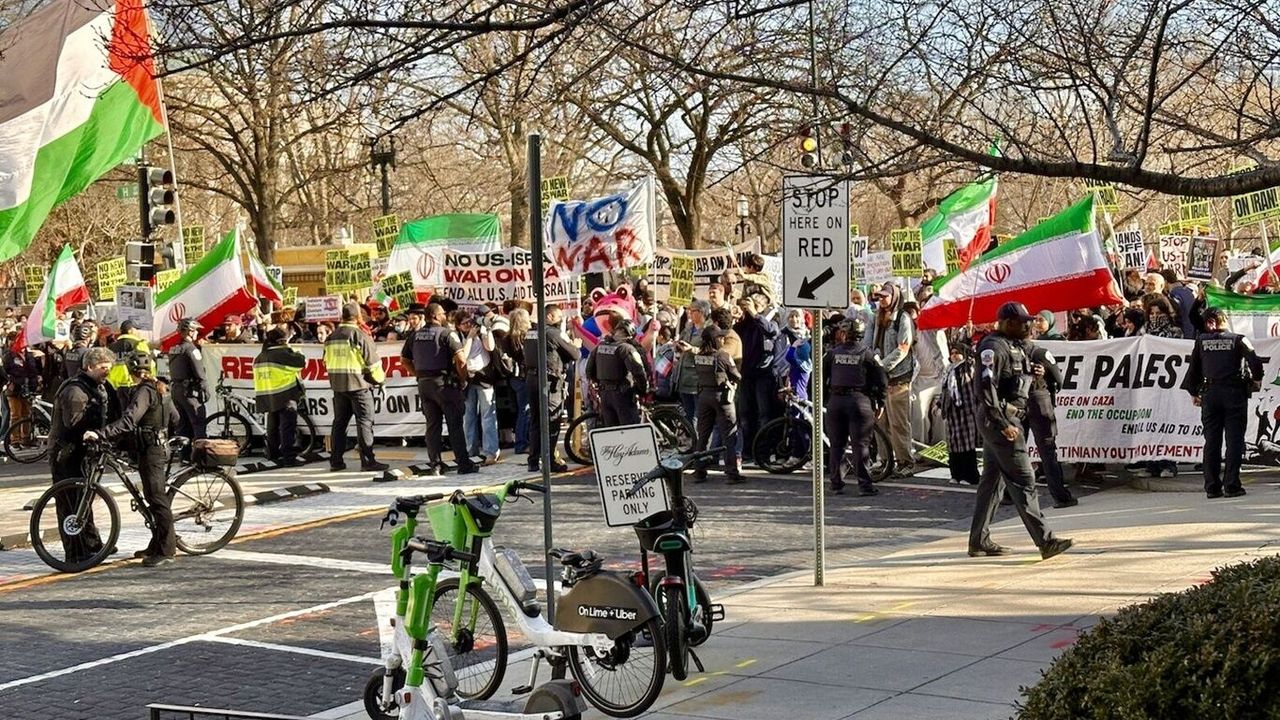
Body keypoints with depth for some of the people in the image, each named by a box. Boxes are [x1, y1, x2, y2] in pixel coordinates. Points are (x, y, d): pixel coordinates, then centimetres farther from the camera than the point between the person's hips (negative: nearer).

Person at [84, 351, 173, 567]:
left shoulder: (144, 391, -18)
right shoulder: (153, 389, 14)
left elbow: (128, 420, -30)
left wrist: (101, 434, -37)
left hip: (150, 450, -11)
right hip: (155, 446, 11)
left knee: (157, 500, -8)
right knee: (155, 498, 15)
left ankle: (166, 550, -6)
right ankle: (157, 546, 23)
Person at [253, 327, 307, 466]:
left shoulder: (260, 357, 14)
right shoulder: (281, 353, -13)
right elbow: (301, 362, -13)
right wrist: (297, 354, 6)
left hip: (267, 397, 8)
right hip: (285, 397, -8)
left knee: (273, 426, 19)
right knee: (288, 427, -7)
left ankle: (273, 453, 28)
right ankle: (290, 457, -12)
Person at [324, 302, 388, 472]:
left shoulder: (332, 337, 8)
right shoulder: (360, 336, -13)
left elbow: (328, 362, 14)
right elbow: (373, 362, -10)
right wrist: (380, 379, 6)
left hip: (338, 386, 6)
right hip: (359, 385, -6)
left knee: (339, 422, 12)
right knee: (364, 422, -2)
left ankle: (336, 460, 14)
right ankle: (367, 461, -4)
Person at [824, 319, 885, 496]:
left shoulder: (833, 353, 5)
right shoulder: (867, 354, 0)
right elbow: (882, 380, -3)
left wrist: (823, 398, 17)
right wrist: (879, 402, 7)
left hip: (835, 401, 2)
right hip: (859, 401, -2)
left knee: (836, 445, 9)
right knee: (860, 445, -2)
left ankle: (836, 484, 10)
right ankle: (864, 485, -6)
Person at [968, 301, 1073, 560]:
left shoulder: (1013, 346, 17)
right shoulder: (995, 347, -15)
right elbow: (985, 387, -23)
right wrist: (1003, 423, -25)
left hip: (1004, 419, 11)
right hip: (999, 420, -11)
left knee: (991, 480, 12)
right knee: (1023, 481, -10)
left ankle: (979, 541, 17)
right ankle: (1045, 541, -11)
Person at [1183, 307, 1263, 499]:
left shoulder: (1201, 341, 7)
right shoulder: (1238, 339, 2)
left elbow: (1193, 368, 8)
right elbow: (1255, 362, -8)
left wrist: (1193, 393, 19)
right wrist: (1257, 379, 10)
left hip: (1210, 393, 2)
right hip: (1234, 391, -2)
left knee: (1211, 441, 5)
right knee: (1234, 440, 1)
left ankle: (1212, 487, 3)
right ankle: (1231, 485, -4)